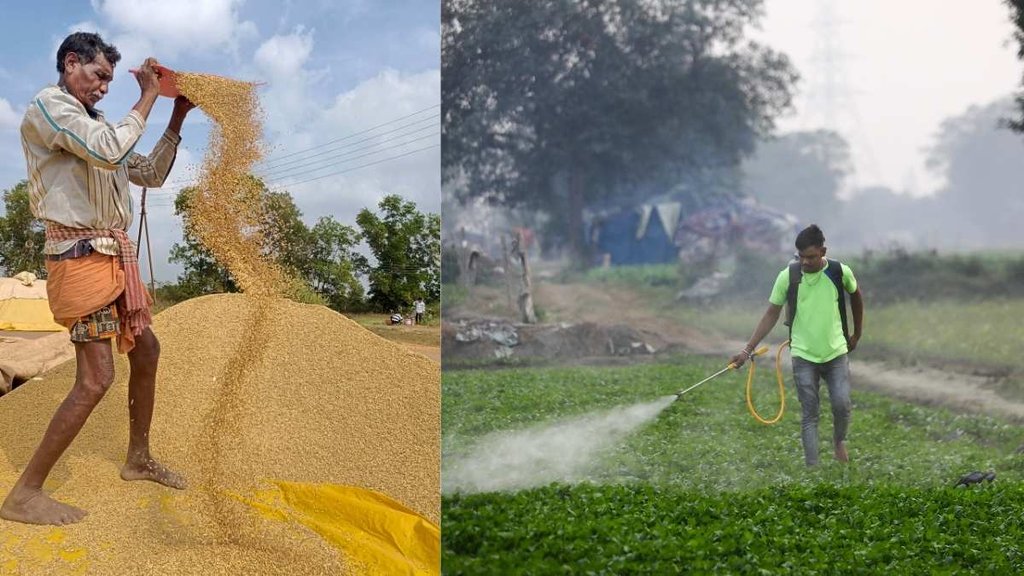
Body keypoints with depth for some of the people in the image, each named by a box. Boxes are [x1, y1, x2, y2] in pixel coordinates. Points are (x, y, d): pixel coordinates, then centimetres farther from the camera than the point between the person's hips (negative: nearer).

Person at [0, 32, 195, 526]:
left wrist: (177, 119, 14)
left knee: (145, 350, 18)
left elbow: (152, 174, 22)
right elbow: (111, 151, -24)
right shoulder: (48, 106, -8)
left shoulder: (96, 124, 19)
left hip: (114, 256, 10)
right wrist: (148, 96, -15)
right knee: (96, 378, -14)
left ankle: (138, 460, 33)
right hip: (81, 256, -10)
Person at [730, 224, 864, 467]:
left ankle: (839, 441, 23)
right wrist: (748, 349, -7)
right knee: (809, 415, 0)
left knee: (842, 404, -8)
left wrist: (857, 334, 20)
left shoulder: (841, 272, -7)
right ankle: (812, 468, 4)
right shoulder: (787, 276, -8)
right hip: (803, 356, 0)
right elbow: (771, 315, -2)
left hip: (836, 352, 1)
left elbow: (856, 297, 14)